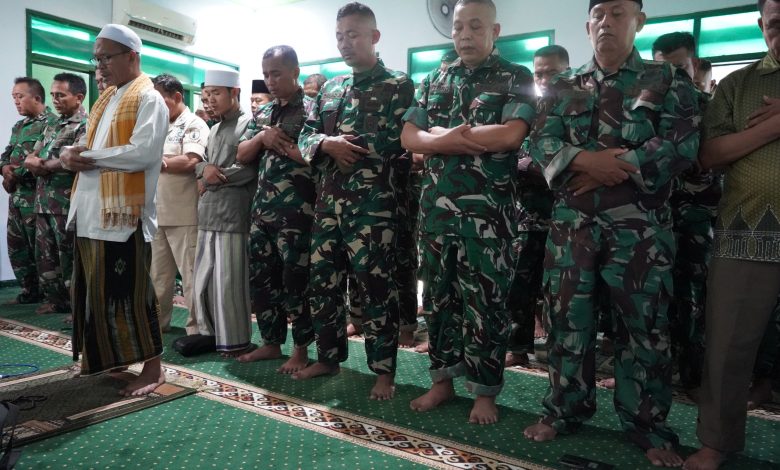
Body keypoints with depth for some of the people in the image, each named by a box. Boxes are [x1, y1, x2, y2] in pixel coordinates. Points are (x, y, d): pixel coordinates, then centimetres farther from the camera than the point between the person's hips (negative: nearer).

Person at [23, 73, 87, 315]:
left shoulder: (85, 125, -8)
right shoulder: (52, 126, 18)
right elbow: (29, 160, 15)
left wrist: (42, 164, -5)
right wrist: (47, 164, -10)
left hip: (66, 203, -8)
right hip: (44, 202, 8)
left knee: (69, 257, -2)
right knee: (45, 254, 14)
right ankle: (54, 299, 25)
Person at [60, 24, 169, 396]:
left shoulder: (148, 99, -7)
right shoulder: (106, 98, 20)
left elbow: (143, 152, -21)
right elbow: (87, 142, 21)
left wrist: (89, 158, -14)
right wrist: (70, 153, -2)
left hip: (125, 211, -9)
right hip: (91, 210, 9)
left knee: (129, 291, -4)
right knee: (96, 290, 14)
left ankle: (152, 367, 6)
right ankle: (107, 356, 28)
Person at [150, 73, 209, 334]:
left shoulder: (194, 125, -7)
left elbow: (190, 162, -22)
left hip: (183, 214, -8)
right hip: (157, 212, 8)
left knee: (190, 274, -2)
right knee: (157, 273, 16)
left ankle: (196, 328, 6)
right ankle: (157, 320, 29)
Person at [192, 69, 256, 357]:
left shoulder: (248, 124, -4)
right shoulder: (214, 130, 22)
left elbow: (250, 169, -14)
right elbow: (201, 163, 17)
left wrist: (213, 178, -5)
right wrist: (205, 170, -7)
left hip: (233, 213, -8)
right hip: (208, 213, 8)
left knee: (229, 280, -5)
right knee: (204, 278, 12)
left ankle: (235, 341, 7)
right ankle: (211, 332, 25)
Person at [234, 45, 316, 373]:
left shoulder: (312, 109, -4)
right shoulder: (262, 113, 16)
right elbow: (242, 155, 12)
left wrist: (279, 143, -10)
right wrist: (261, 138, -5)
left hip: (296, 212, -7)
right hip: (262, 209, 7)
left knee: (295, 281, 1)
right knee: (260, 278, 12)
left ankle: (301, 349, 15)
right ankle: (271, 343, 26)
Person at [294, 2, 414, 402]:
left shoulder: (398, 85, -1)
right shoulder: (330, 88, 18)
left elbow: (393, 141, -14)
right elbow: (306, 136, 12)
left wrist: (336, 142, -7)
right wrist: (327, 145, -11)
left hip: (373, 204, -6)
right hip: (329, 201, 6)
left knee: (375, 287, -1)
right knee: (322, 282, 11)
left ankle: (384, 370, 12)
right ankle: (329, 357, 28)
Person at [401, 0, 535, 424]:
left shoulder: (516, 79, 1)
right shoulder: (434, 80, 14)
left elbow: (511, 135, -16)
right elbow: (409, 137, 4)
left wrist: (445, 135, -7)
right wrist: (476, 140, -10)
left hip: (488, 209, -4)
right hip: (436, 205, 5)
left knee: (486, 301, 2)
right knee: (440, 294, 11)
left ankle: (485, 391, 17)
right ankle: (442, 380, 26)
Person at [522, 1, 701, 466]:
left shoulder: (669, 80, 6)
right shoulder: (564, 85, 13)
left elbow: (682, 144, -7)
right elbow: (542, 141, 1)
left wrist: (608, 170, -12)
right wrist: (586, 160, -17)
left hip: (640, 225, -2)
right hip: (572, 222, 2)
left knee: (644, 325, 5)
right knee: (568, 317, 8)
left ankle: (648, 426, 21)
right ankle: (565, 410, 24)